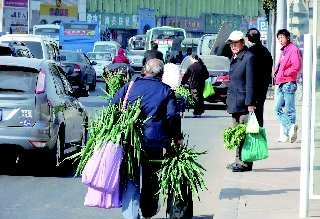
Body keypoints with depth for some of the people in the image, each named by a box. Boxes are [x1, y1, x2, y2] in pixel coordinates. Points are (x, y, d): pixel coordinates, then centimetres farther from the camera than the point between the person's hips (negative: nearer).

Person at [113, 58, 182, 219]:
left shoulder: (130, 86, 7)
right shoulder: (166, 91, 4)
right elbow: (172, 116, -3)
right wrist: (176, 138, 6)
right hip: (154, 142, 0)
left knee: (130, 181, 1)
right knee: (151, 179, 16)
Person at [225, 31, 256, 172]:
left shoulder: (248, 57, -11)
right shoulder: (235, 58, 16)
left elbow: (250, 82, -15)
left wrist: (250, 103, -18)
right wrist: (229, 99, 18)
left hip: (243, 103, -9)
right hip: (234, 102, 9)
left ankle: (245, 162, -5)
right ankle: (239, 160, 20)